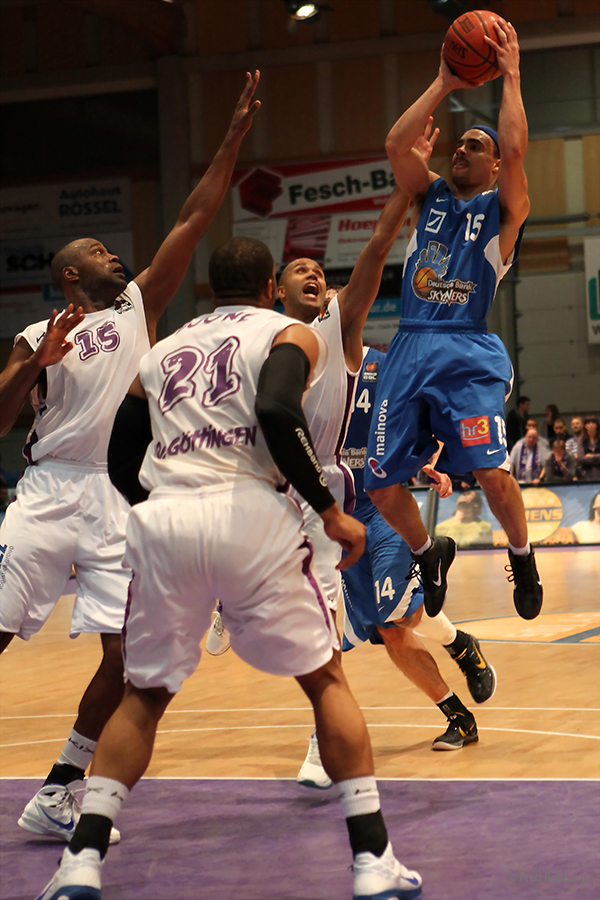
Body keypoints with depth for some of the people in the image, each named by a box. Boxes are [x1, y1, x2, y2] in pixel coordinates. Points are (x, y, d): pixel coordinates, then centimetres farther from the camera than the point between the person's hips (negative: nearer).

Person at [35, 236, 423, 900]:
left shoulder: (161, 352, 26)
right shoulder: (292, 335, 11)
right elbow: (275, 411, -10)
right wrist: (330, 511, -4)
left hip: (161, 520, 3)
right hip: (249, 517, -3)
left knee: (144, 695, 19)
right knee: (326, 682, 13)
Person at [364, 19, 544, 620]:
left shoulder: (503, 208, 9)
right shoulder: (430, 196, 19)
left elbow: (514, 148, -9)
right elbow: (396, 144, 4)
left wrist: (510, 76, -1)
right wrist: (444, 84, 7)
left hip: (469, 354, -4)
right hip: (408, 350, 4)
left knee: (491, 471, -22)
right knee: (383, 486, 0)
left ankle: (522, 558, 7)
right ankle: (429, 555, 29)